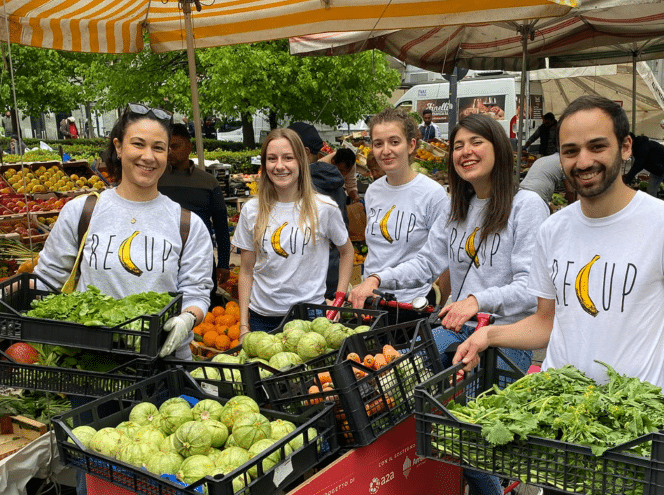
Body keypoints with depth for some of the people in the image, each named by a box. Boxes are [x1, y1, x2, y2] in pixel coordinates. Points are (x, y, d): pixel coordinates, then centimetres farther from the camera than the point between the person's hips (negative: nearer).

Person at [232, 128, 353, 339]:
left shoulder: (324, 208, -4)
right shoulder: (251, 211, 1)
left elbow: (347, 251, 11)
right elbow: (246, 272, 6)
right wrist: (244, 325, 3)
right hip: (262, 317, 2)